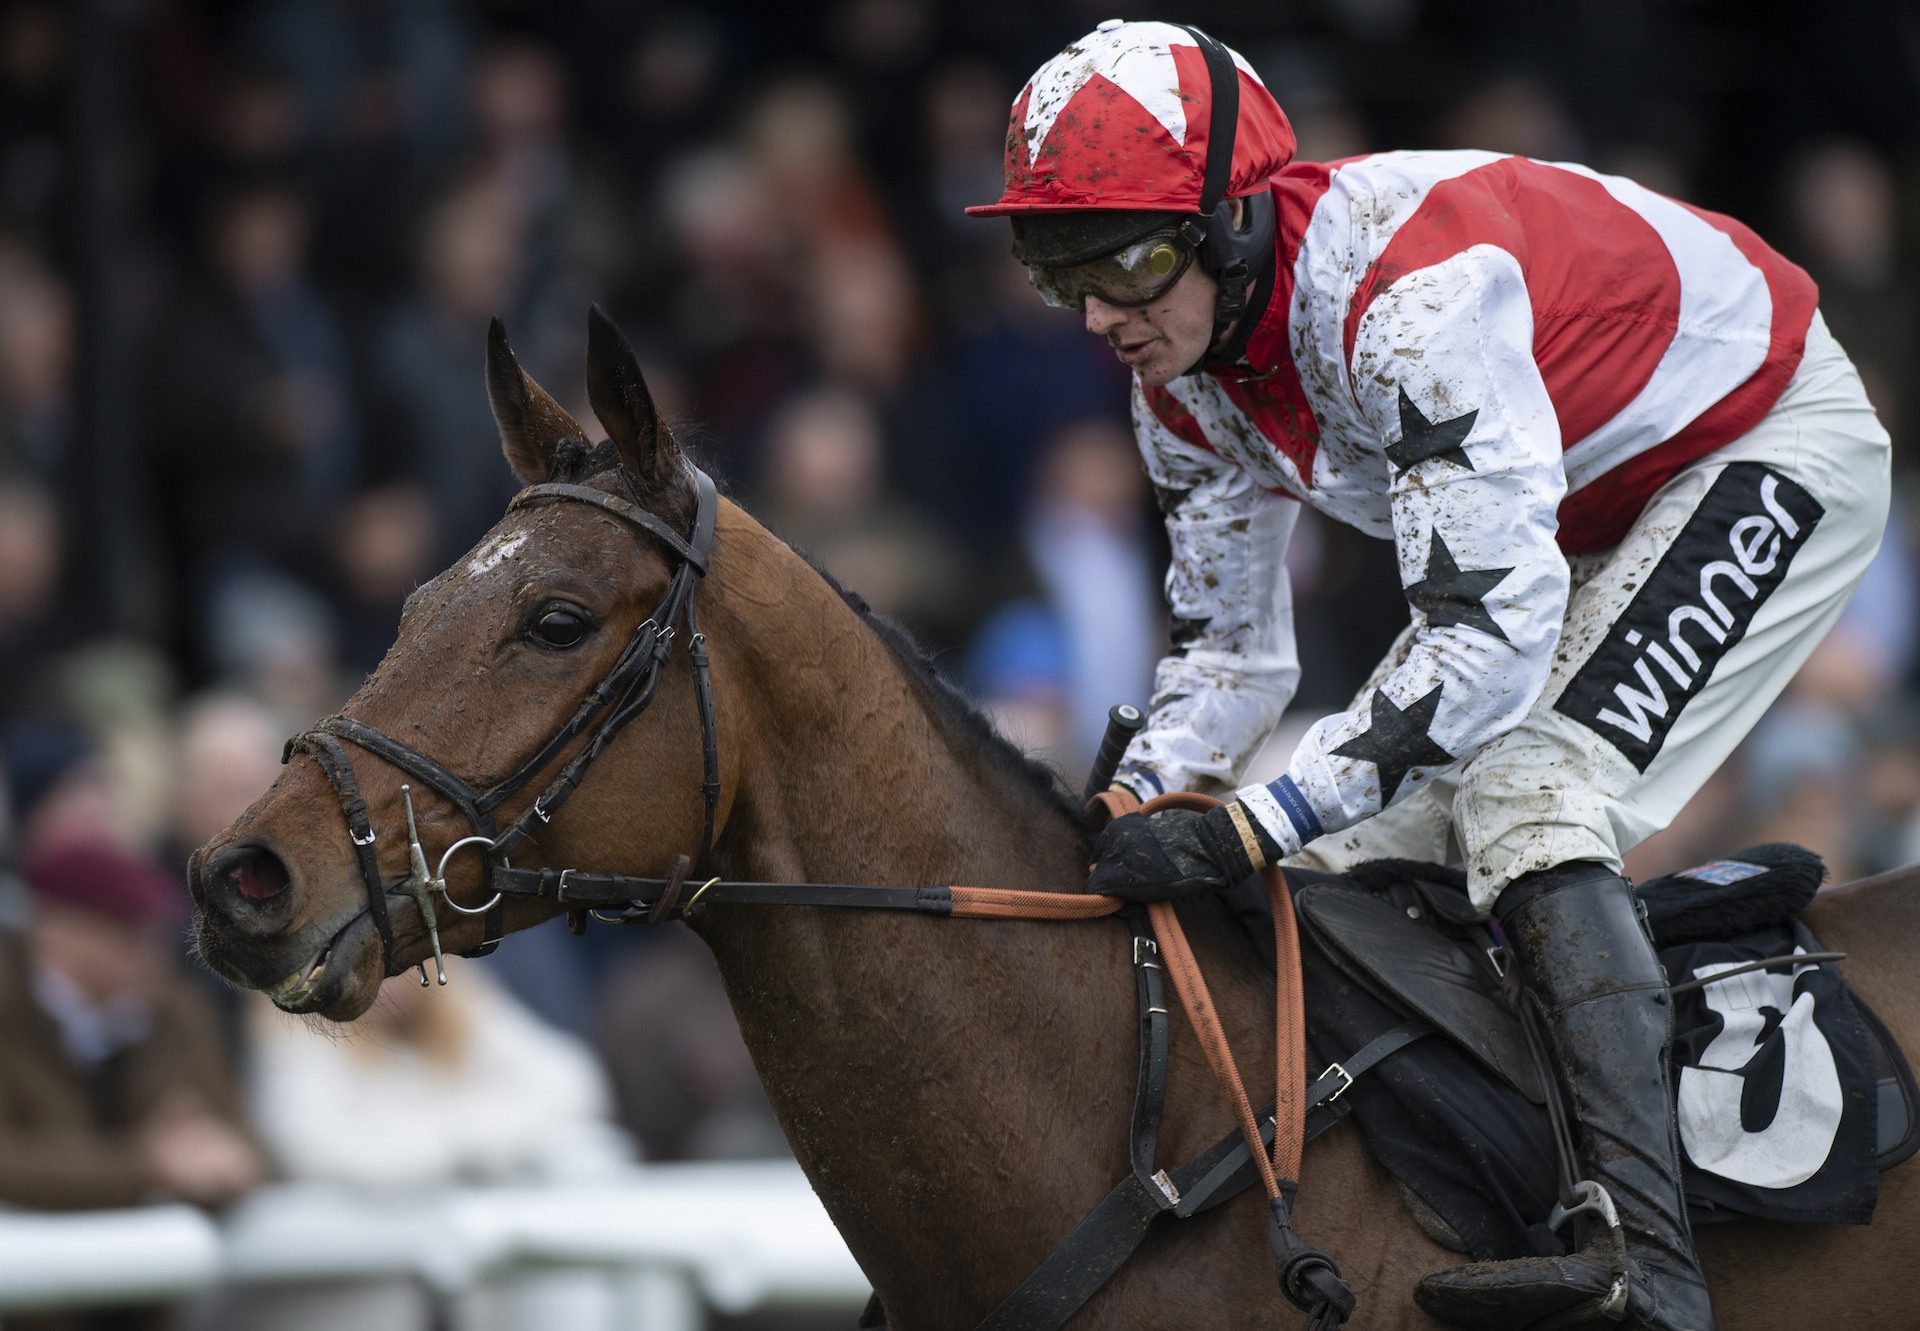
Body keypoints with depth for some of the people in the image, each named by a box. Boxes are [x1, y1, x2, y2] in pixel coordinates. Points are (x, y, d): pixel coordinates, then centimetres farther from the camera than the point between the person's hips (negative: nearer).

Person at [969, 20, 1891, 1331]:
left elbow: (1493, 638, -41)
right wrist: (1126, 820, -16)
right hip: (1574, 509, 9)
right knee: (1353, 842, -1)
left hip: (1771, 447, -9)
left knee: (1525, 792, -28)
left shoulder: (1411, 294, -38)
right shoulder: (1188, 381, -9)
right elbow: (1231, 650, 2)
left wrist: (1247, 830, -42)